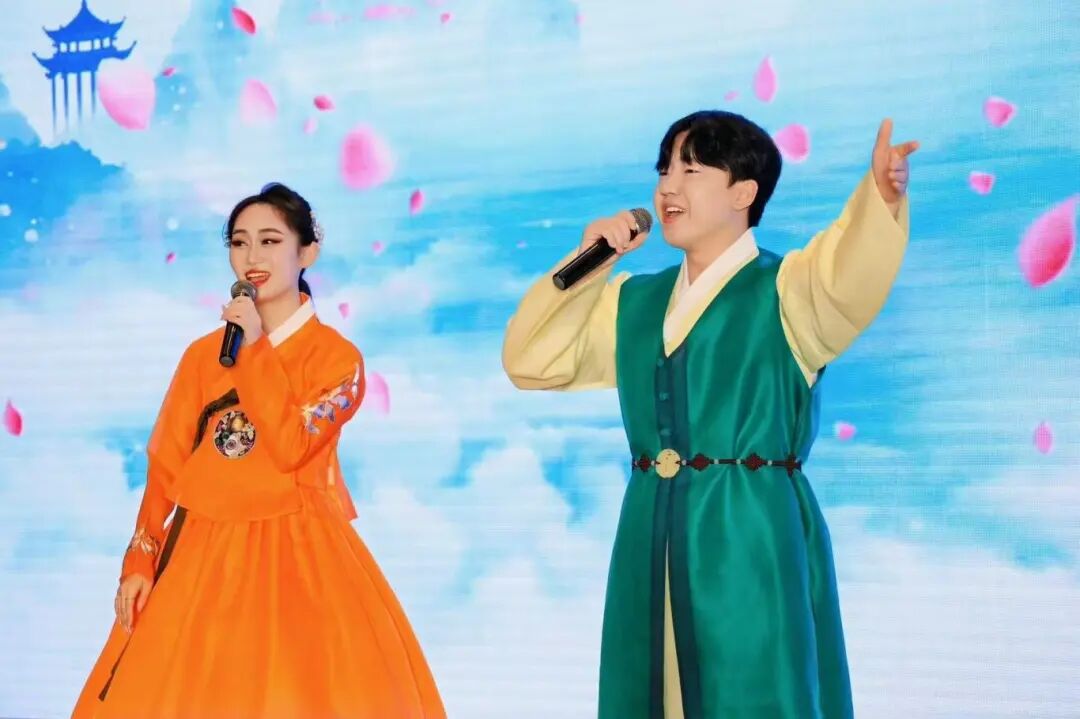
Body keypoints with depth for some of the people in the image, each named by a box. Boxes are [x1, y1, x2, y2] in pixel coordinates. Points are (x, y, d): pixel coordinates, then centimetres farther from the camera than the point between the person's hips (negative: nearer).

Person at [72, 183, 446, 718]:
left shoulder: (336, 356, -1)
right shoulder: (204, 353, 9)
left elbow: (291, 447, -17)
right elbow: (166, 464, 7)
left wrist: (255, 349, -12)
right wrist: (139, 561, -1)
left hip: (296, 551, -3)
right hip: (202, 552, 3)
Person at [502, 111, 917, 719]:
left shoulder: (787, 288, -1)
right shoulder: (631, 303, 16)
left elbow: (851, 276, -22)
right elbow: (529, 362, 16)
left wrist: (881, 196, -43)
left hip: (753, 541, -5)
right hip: (650, 541, 6)